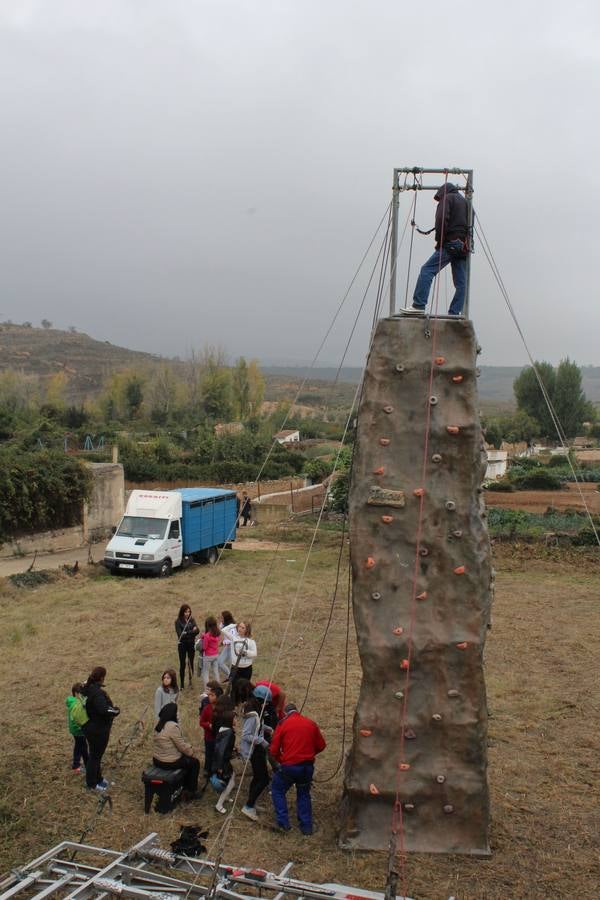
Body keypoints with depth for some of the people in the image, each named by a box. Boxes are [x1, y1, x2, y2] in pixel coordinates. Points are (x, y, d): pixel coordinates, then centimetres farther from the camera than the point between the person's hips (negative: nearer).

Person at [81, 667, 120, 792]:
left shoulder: (87, 688, -1)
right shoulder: (97, 693, -30)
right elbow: (104, 710, -39)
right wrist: (116, 710, -20)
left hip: (90, 727, 9)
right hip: (98, 730, -9)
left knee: (95, 754, 24)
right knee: (95, 756, 8)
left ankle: (98, 778, 42)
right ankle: (92, 784, 23)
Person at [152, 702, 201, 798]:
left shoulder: (159, 723, 3)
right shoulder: (173, 726, -25)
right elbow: (182, 746, -17)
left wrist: (188, 746, 8)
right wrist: (191, 752, 1)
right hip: (169, 762, -8)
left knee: (186, 757, 30)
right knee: (195, 762, 14)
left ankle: (185, 786, 39)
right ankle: (191, 792, 21)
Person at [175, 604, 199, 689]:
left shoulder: (192, 620, 1)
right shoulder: (178, 621, -9)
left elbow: (197, 631, -9)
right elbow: (180, 634, -17)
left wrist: (186, 633, -24)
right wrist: (191, 632, -22)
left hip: (191, 644, 3)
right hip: (182, 645, -3)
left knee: (191, 663, 9)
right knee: (182, 664, 3)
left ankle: (190, 681, 21)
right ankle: (182, 684, 11)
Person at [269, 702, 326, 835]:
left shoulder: (282, 724, -5)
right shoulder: (311, 724, 4)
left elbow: (273, 750, -5)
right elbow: (321, 746, 10)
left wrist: (277, 763, 12)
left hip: (289, 766, -4)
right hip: (308, 766, 4)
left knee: (277, 790, 17)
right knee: (304, 794, 22)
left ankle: (283, 823, 11)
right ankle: (306, 826, 22)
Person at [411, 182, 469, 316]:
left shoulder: (447, 198, 4)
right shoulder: (465, 201, 28)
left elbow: (442, 220, -12)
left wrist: (439, 240, -6)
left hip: (450, 243, -8)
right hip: (463, 246, 8)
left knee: (427, 271, -11)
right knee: (460, 283, 4)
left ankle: (419, 305, -21)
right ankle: (455, 313, 3)